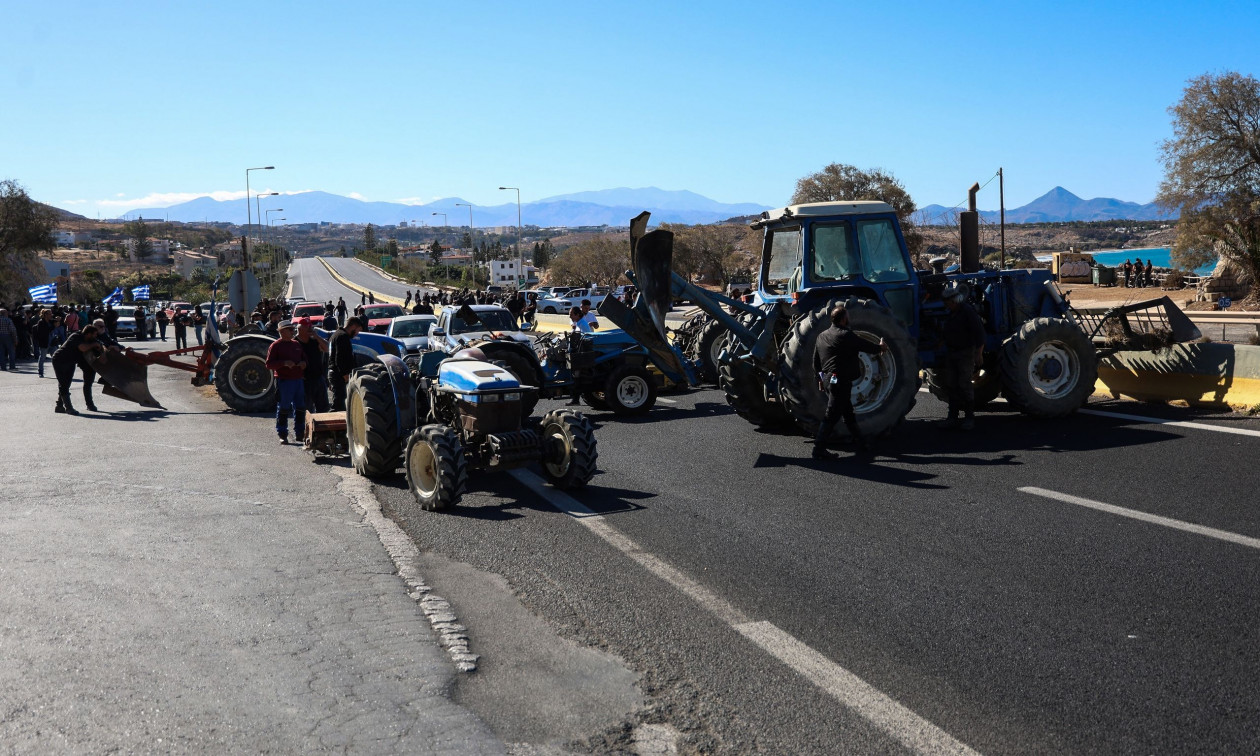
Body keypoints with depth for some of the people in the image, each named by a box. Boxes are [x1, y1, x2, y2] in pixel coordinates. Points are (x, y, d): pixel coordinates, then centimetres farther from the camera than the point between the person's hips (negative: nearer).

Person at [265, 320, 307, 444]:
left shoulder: (296, 344, 16)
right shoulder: (275, 346, -3)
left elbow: (304, 358, 26)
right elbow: (269, 364, -9)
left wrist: (304, 363, 2)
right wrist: (284, 363, -21)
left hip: (298, 380, 6)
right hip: (284, 381, -6)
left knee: (300, 408, 9)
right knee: (283, 409, -1)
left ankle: (300, 433, 19)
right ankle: (282, 435, 6)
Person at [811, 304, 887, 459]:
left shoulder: (821, 336, 11)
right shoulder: (845, 335, -13)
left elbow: (816, 361, 17)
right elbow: (866, 346, -4)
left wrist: (820, 378, 27)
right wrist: (880, 347, 17)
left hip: (827, 380, 9)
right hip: (841, 381, -9)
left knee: (848, 412, 20)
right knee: (832, 415, -7)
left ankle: (860, 442, 32)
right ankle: (819, 449, -7)